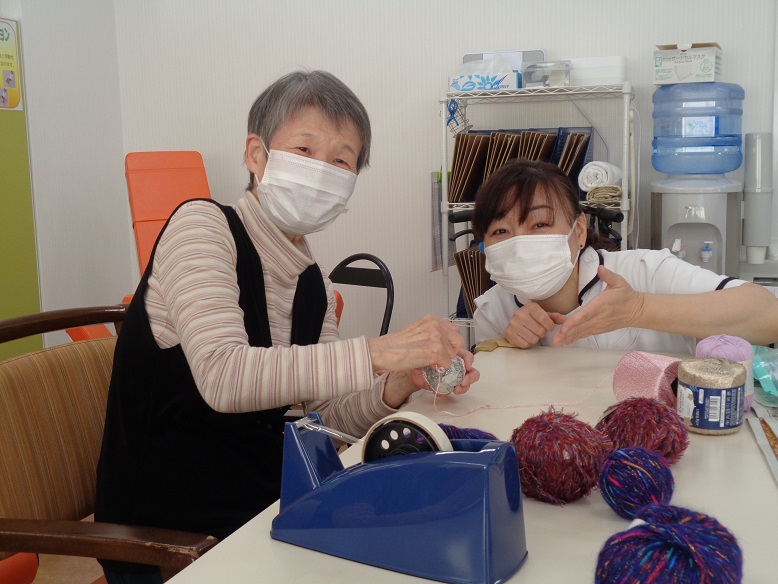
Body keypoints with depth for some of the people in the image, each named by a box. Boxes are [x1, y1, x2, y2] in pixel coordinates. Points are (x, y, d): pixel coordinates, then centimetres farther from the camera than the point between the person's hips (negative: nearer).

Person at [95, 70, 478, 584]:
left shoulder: (314, 287, 6)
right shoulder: (201, 225, -14)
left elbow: (331, 416, 5)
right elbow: (222, 378, -30)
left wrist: (395, 388, -15)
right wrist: (379, 353, -34)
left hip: (262, 506, 7)